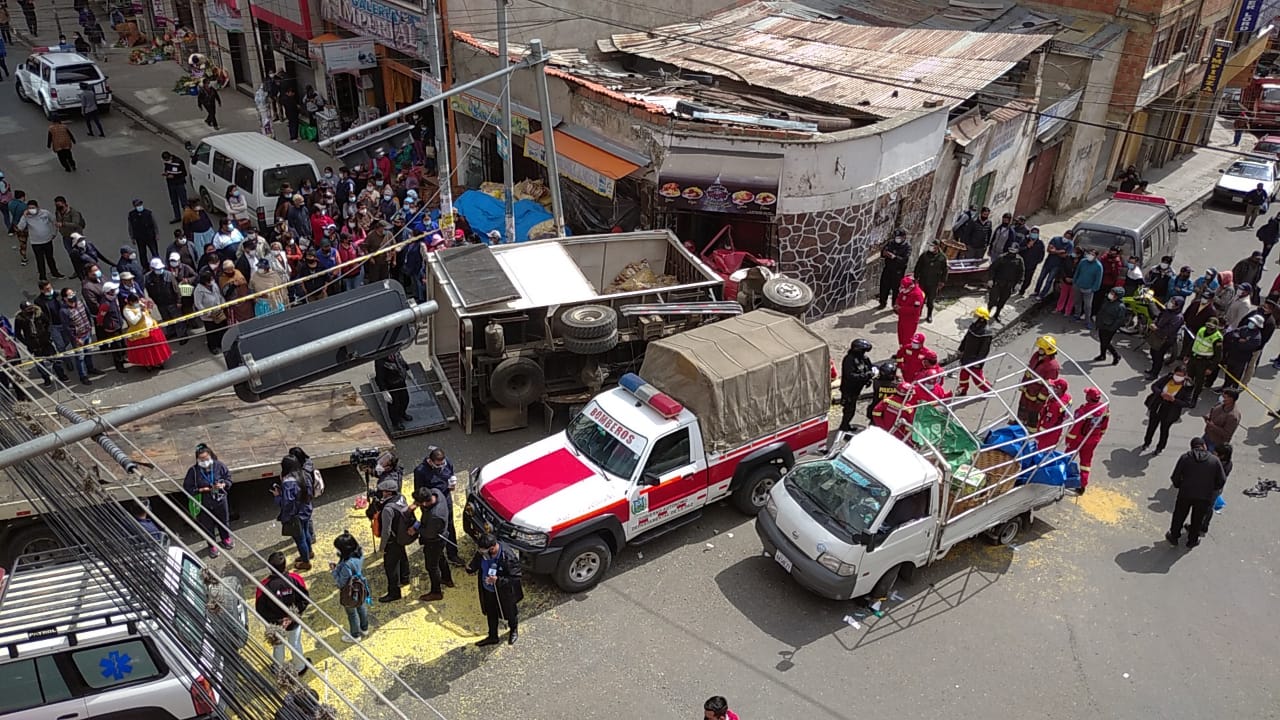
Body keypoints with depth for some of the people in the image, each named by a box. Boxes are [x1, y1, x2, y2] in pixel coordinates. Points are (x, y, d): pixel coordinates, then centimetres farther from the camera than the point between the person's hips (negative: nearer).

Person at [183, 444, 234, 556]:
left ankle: (225, 539, 52)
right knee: (208, 526, 16)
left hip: (220, 501, 2)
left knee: (224, 521, 23)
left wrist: (223, 485, -20)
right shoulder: (193, 471, -19)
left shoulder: (219, 466, -15)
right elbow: (187, 488, -11)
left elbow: (228, 477, 0)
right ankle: (212, 545, 40)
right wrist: (200, 490, -24)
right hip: (204, 504, -2)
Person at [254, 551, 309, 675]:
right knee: (295, 644, 27)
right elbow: (306, 600, -16)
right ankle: (299, 667, 50)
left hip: (274, 624, 0)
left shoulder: (264, 586, -31)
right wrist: (297, 612, -6)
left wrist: (271, 620, -7)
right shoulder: (295, 579, -28)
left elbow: (260, 609, -19)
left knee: (278, 647, 27)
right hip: (294, 622, 1)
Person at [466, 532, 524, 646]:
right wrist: (470, 569, -14)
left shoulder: (508, 557, -36)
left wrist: (498, 580, -39)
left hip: (504, 593, -4)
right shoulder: (482, 553, -19)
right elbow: (475, 563, 3)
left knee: (509, 613, 24)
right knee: (491, 614, 25)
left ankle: (514, 630, 55)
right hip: (488, 590, 4)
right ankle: (492, 637, 50)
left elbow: (515, 578, -29)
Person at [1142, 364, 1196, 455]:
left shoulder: (1188, 387, -19)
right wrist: (1161, 394, -27)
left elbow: (1188, 403, -18)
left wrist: (1174, 400, -32)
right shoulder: (1167, 378, -12)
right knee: (1151, 426, 22)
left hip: (1169, 413, -3)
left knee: (1164, 429, 18)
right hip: (1156, 408, 3)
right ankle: (1146, 443, 48)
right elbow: (1154, 386, -8)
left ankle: (1160, 448, 44)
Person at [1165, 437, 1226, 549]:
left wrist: (1179, 486, 14)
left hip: (1185, 494, -1)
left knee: (1179, 516, 19)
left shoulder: (1185, 457, -5)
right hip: (1205, 497, 1)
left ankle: (1173, 537, 34)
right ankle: (1192, 541, 35)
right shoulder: (1215, 460, -3)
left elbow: (1175, 478, -5)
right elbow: (1222, 480, -1)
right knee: (1198, 519, 20)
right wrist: (1212, 489, 16)